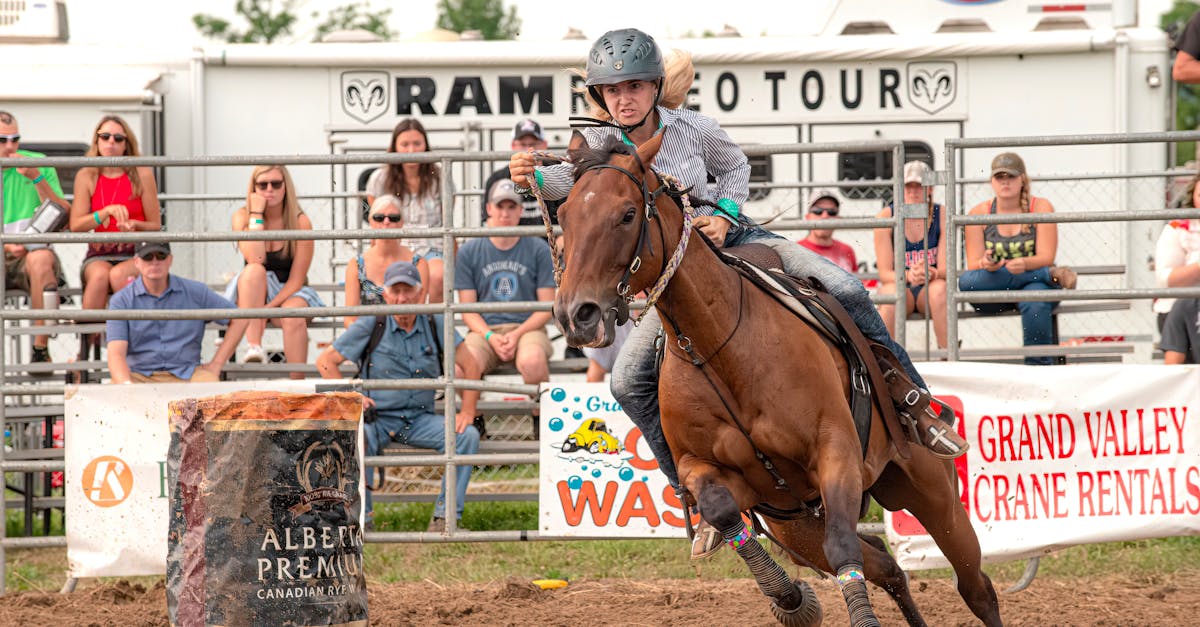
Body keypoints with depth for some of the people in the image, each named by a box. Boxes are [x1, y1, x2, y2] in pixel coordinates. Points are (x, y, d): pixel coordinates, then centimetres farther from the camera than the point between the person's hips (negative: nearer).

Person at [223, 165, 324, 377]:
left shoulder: (300, 222, -8)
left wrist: (269, 308, -24)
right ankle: (254, 347, -43)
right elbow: (255, 260, -23)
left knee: (293, 315, -36)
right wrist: (257, 215, -20)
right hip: (251, 295, 1)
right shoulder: (242, 217, -5)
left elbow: (296, 279, -11)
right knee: (254, 271, -33)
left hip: (289, 294, -1)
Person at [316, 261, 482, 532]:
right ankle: (361, 518, -22)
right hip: (378, 416, -3)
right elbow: (325, 361, 2)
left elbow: (470, 366, 8)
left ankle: (444, 518, -17)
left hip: (420, 419, 3)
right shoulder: (370, 326, -2)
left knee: (468, 436, -21)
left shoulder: (435, 324, 3)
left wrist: (467, 412, -2)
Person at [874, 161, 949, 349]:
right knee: (892, 291, -35)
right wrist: (908, 275, -30)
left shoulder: (941, 216, -2)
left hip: (930, 287, 1)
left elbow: (944, 269, -8)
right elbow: (884, 272, -9)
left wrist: (931, 273, -32)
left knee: (939, 289, -34)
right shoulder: (887, 217, -4)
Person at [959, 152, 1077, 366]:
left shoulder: (1041, 207, 2)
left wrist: (1025, 264, -30)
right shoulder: (978, 214, 4)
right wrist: (987, 265, -27)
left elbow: (1046, 257, -8)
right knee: (966, 281, -33)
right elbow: (974, 265, -3)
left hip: (1034, 280, -2)